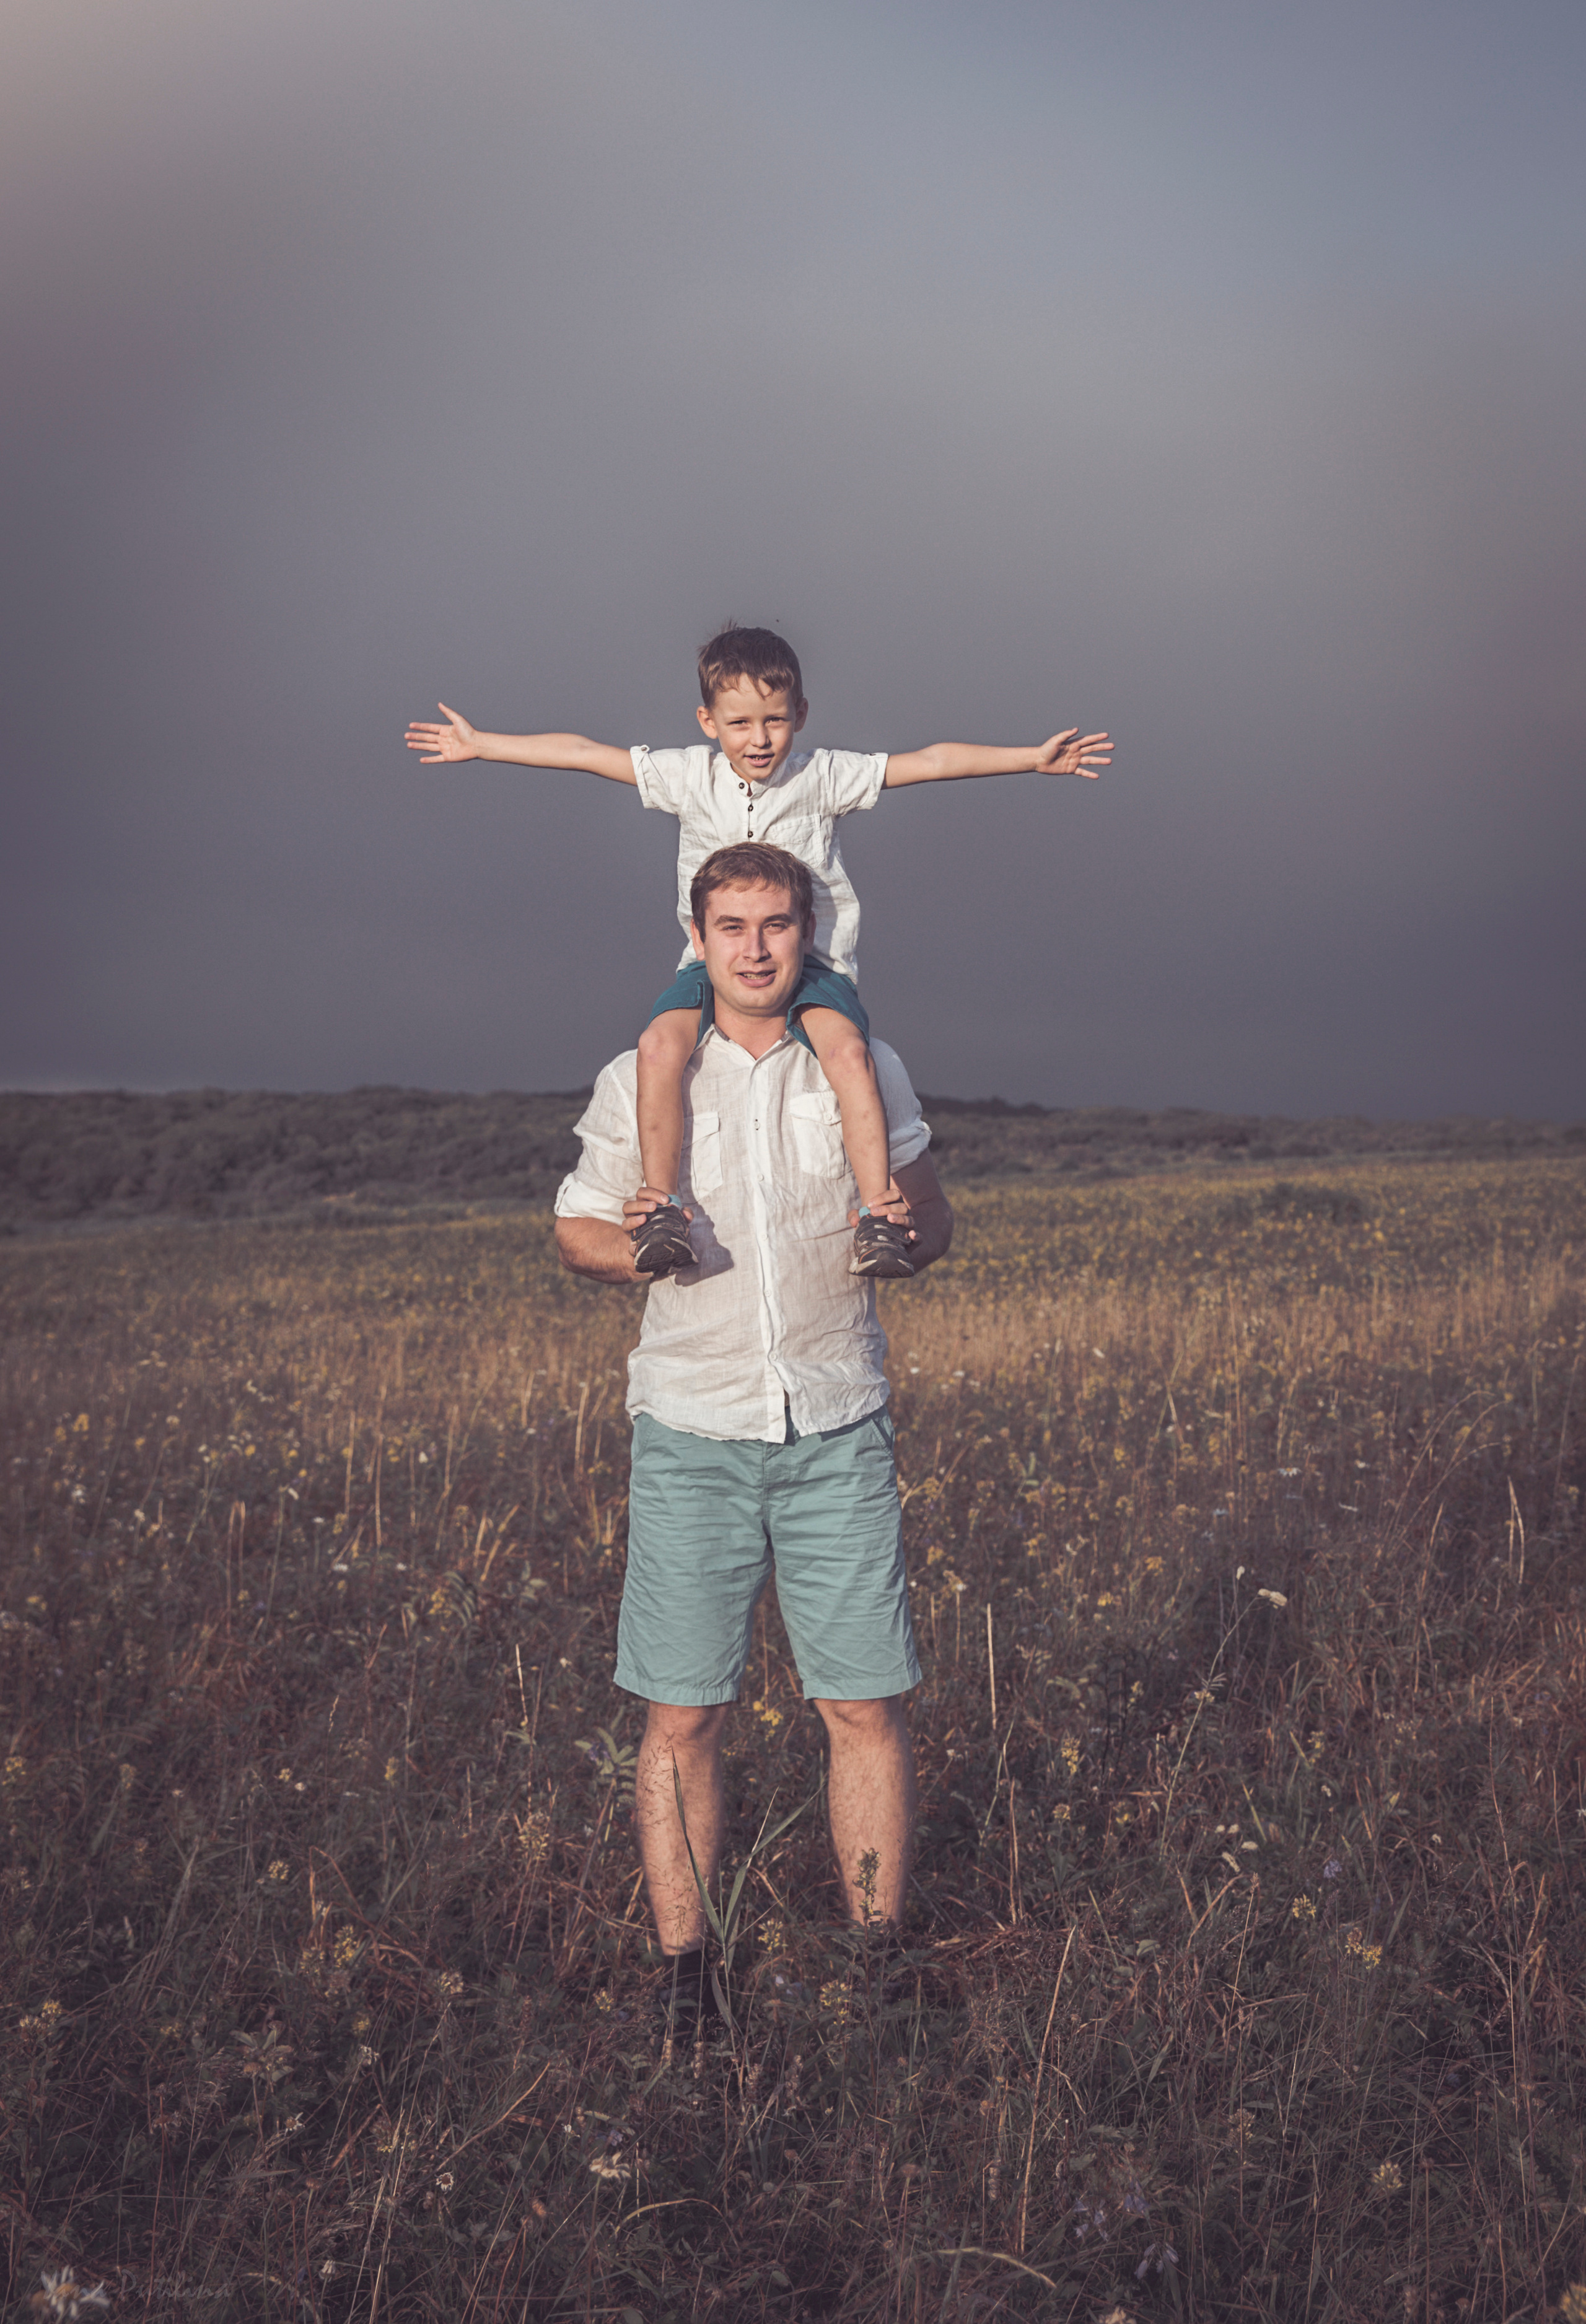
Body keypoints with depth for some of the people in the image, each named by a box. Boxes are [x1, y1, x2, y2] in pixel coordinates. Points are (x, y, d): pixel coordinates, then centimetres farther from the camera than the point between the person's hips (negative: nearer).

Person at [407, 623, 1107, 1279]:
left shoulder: (825, 776, 1)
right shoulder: (689, 777, 5)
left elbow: (931, 761, 0)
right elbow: (583, 753, 9)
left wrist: (1031, 758, -6)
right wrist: (477, 744, 10)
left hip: (813, 961, -1)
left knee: (847, 1048, -33)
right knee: (660, 1043, -30)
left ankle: (878, 1214, -29)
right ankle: (662, 1207, -22)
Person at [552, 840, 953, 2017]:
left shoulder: (867, 1071, 6)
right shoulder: (639, 1082, 3)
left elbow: (933, 1223, 13)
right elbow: (576, 1231, 10)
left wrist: (905, 1230, -11)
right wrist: (628, 1245, -13)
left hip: (838, 1432, 1)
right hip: (692, 1434, 0)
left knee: (868, 1706, 1)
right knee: (682, 1719, 1)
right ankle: (683, 1975, 14)